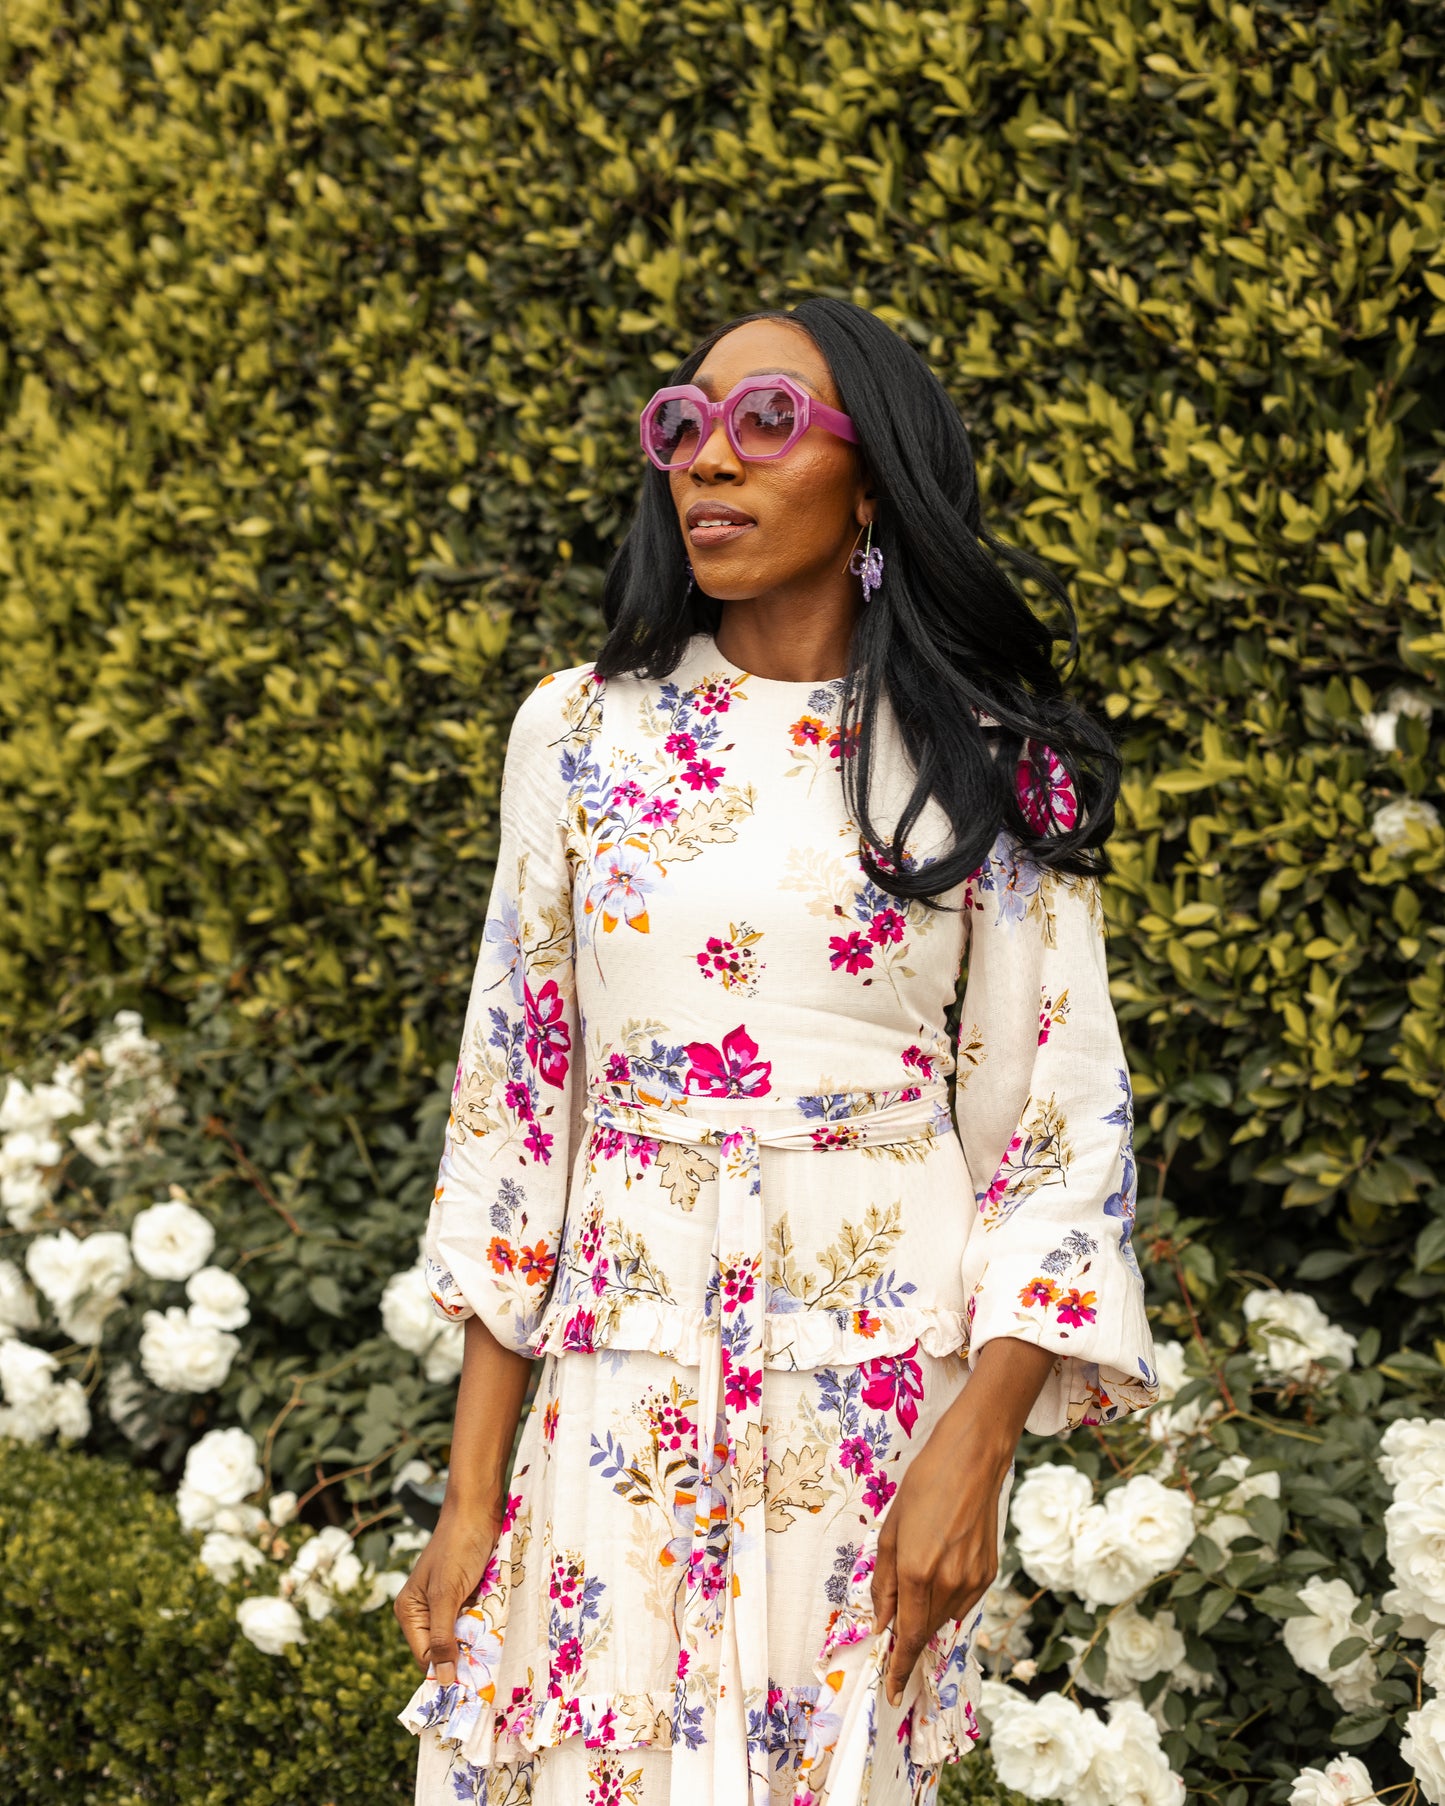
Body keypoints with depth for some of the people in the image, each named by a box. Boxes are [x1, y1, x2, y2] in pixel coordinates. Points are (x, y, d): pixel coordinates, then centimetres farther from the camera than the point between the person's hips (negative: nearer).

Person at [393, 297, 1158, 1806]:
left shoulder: (994, 771, -1)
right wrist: (472, 1490, 0)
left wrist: (976, 1449, -12)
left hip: (895, 1381, -1)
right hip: (627, 1377, 1)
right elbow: (513, 1102, 4)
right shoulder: (582, 734, 4)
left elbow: (1064, 1131, -1)